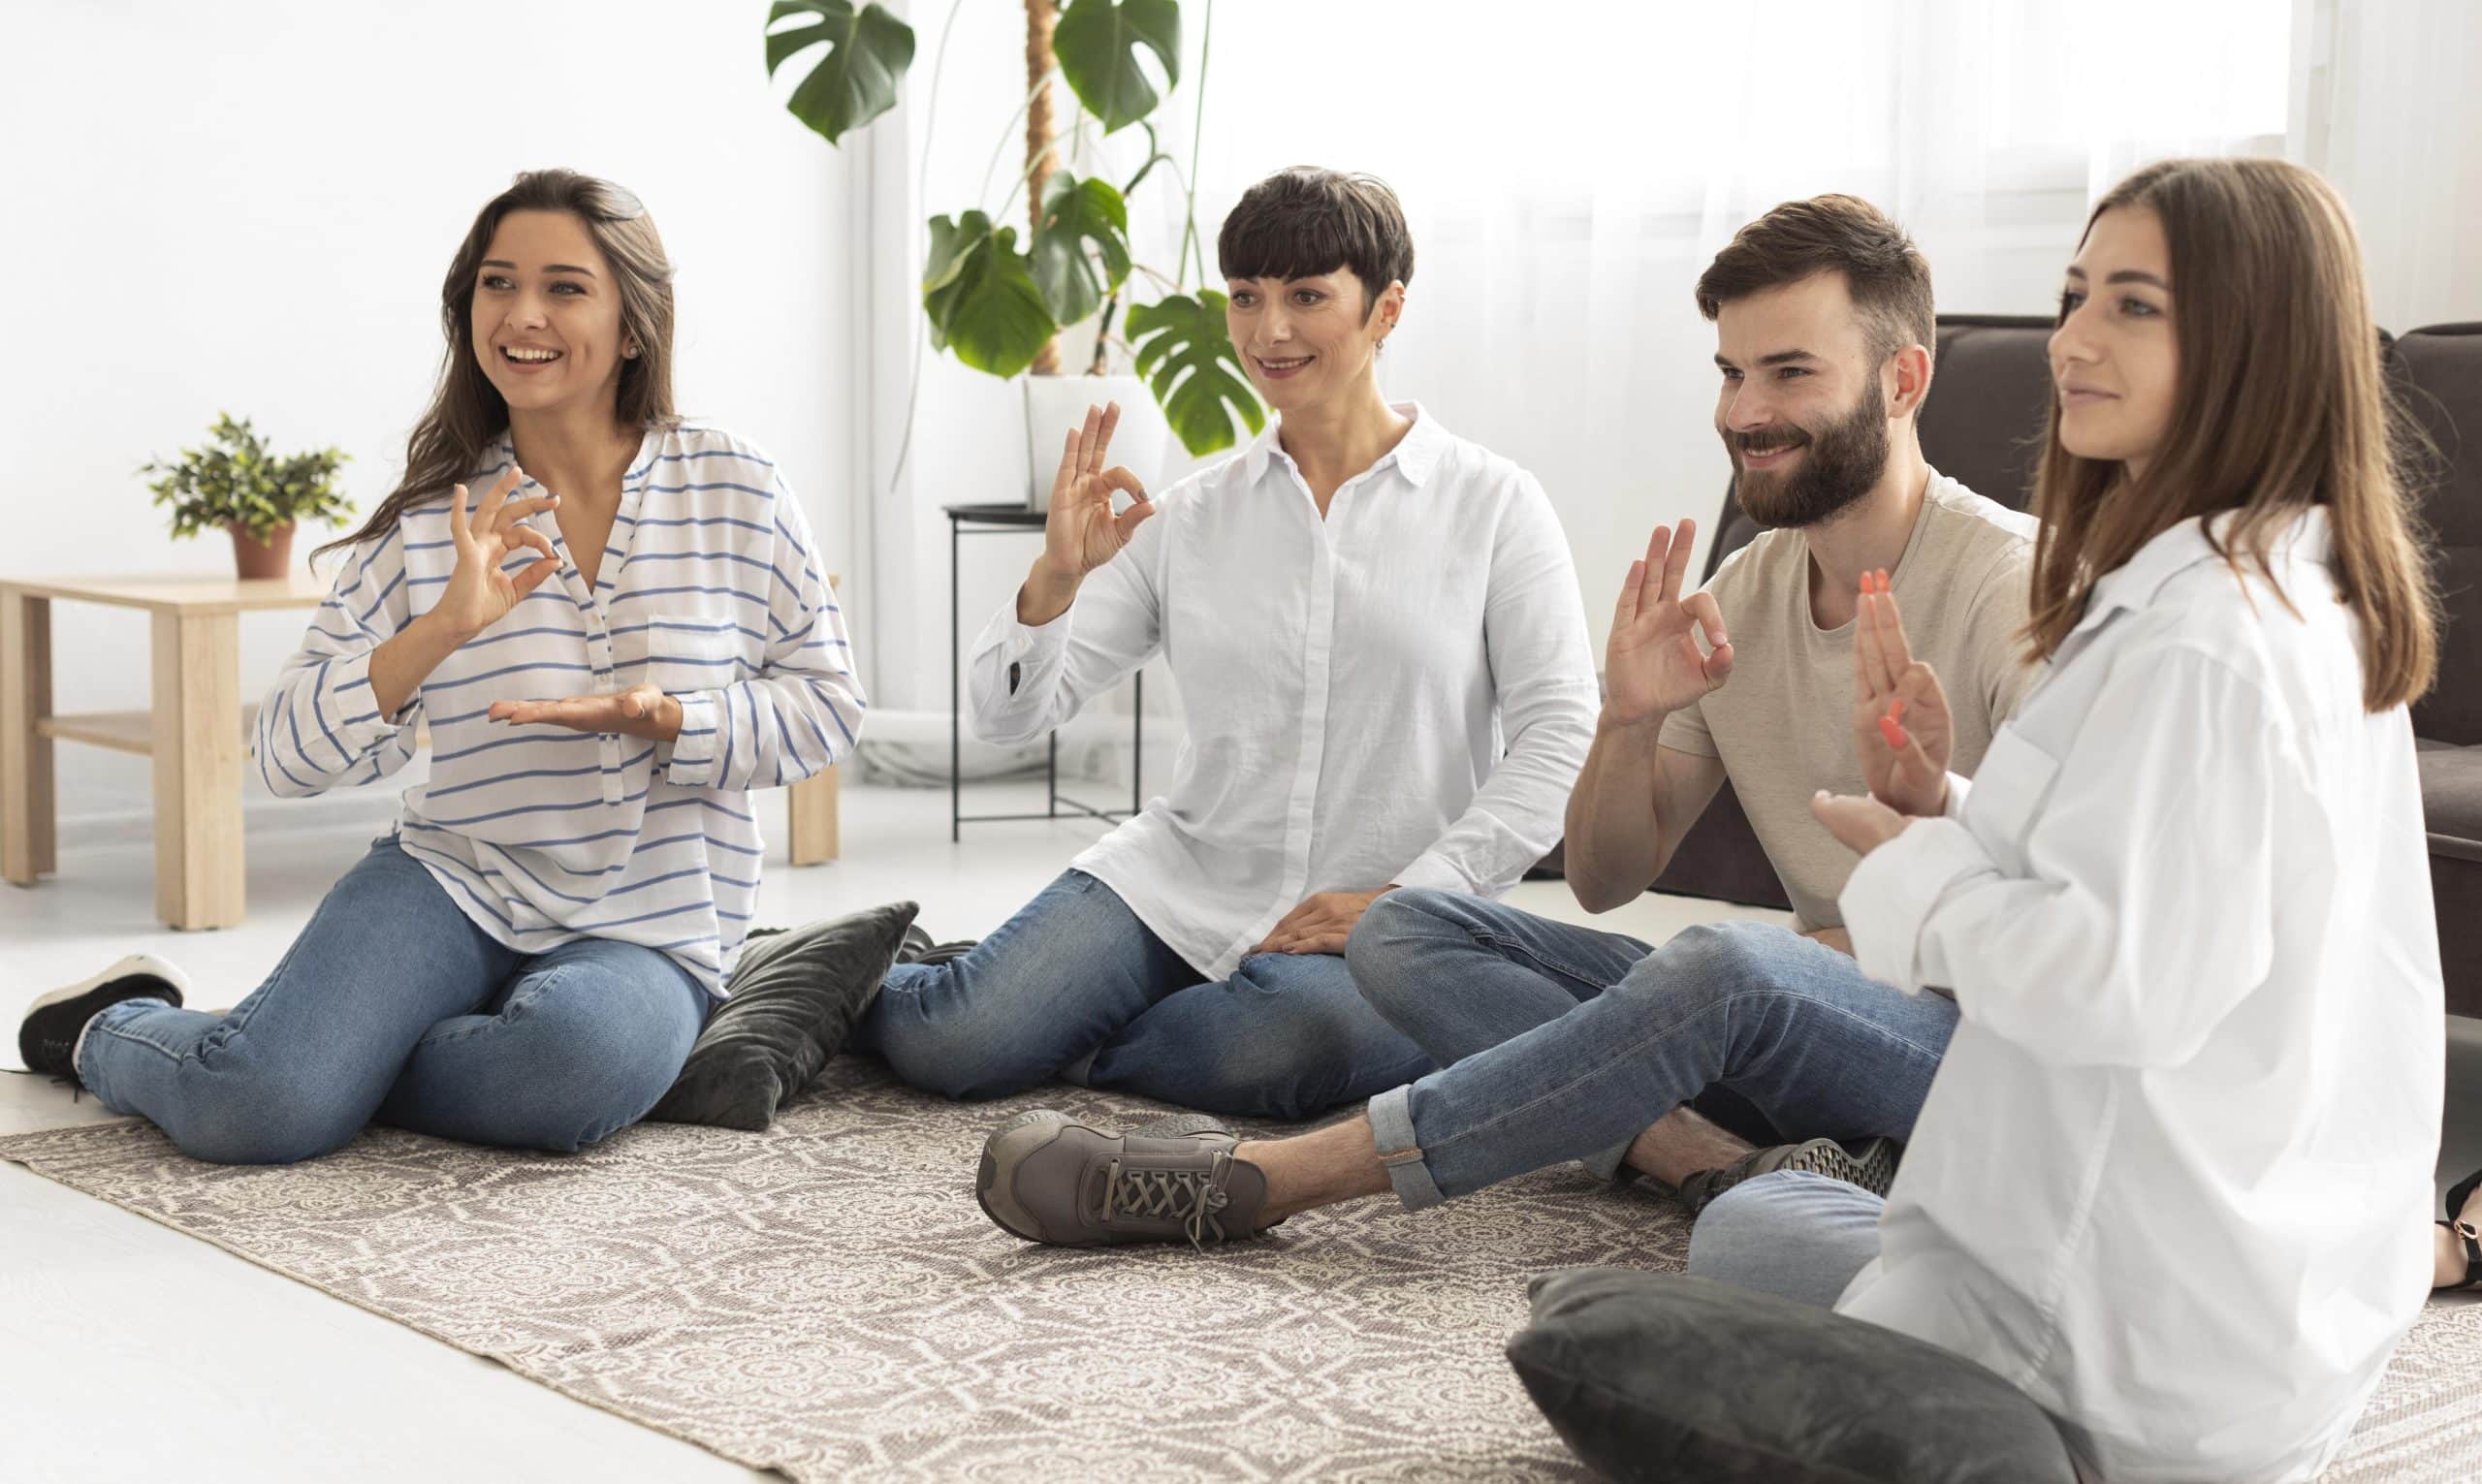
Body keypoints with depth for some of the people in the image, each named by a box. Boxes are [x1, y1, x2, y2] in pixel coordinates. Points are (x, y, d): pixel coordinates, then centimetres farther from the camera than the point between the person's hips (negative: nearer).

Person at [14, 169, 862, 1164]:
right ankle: (113, 1030, 14)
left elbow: (826, 706, 3)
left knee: (578, 1062, -37)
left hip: (651, 934, 0)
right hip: (454, 885, 0)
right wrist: (445, 627, -20)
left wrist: (667, 718, -16)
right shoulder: (432, 522, 1)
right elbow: (289, 756, -4)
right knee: (252, 1107, -23)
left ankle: (329, 1056, -5)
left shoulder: (736, 493, 0)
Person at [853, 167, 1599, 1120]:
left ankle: (1067, 1038, -7)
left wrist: (1407, 896, -14)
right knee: (954, 1042, -21)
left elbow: (1559, 737, -5)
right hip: (1183, 883, 2)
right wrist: (1054, 579, -13)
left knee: (1285, 1043, -37)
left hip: (1398, 926, -2)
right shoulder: (1186, 521, 9)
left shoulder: (1492, 505, 2)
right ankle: (855, 984, 15)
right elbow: (1007, 717, 6)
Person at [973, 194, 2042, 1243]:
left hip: (1988, 1043, -7)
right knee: (1406, 934, -5)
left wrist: (1934, 801, -30)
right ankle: (1718, 1165, -28)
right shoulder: (1739, 597, 11)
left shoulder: (2012, 584, -10)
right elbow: (1604, 881, 12)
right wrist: (1630, 721, -8)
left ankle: (1252, 1180, -33)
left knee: (1732, 962, -39)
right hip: (1807, 1033, 7)